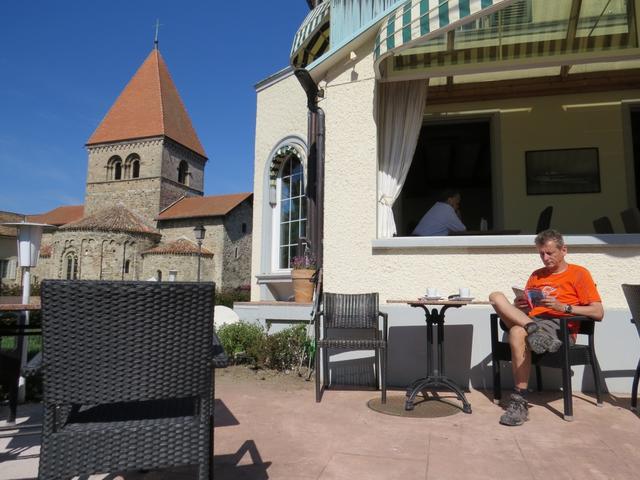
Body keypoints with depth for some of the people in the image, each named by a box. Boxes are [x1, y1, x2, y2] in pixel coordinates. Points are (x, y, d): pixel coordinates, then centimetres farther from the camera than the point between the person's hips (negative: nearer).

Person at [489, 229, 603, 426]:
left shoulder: (578, 273, 10)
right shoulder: (536, 275, 26)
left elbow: (598, 313, 1)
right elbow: (525, 307, 23)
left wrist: (563, 307, -11)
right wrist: (519, 305, -1)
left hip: (559, 327, -5)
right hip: (532, 320, 5)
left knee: (518, 332, -36)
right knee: (496, 296, -17)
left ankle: (519, 402, -29)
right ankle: (534, 331, -37)